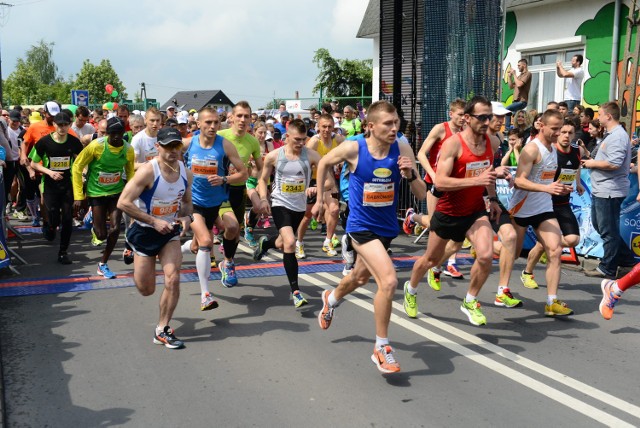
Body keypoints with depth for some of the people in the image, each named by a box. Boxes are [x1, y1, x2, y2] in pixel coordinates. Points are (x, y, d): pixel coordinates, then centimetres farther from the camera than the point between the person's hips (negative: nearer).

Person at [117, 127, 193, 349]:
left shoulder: (185, 172, -4)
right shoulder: (148, 171, -22)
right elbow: (123, 203, -23)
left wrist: (186, 217, -10)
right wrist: (154, 221, -25)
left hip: (170, 232, 4)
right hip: (145, 232, -4)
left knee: (173, 280, -12)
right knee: (146, 290, 8)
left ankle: (162, 330, 6)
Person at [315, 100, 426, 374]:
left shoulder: (403, 150, -11)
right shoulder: (353, 148, -17)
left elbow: (421, 195, -8)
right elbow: (324, 163, 4)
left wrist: (410, 174, -27)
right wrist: (320, 199, 9)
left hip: (387, 227, 5)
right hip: (361, 226, -5)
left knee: (360, 277, 27)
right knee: (389, 281, -21)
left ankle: (332, 298, 62)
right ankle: (381, 348, -3)